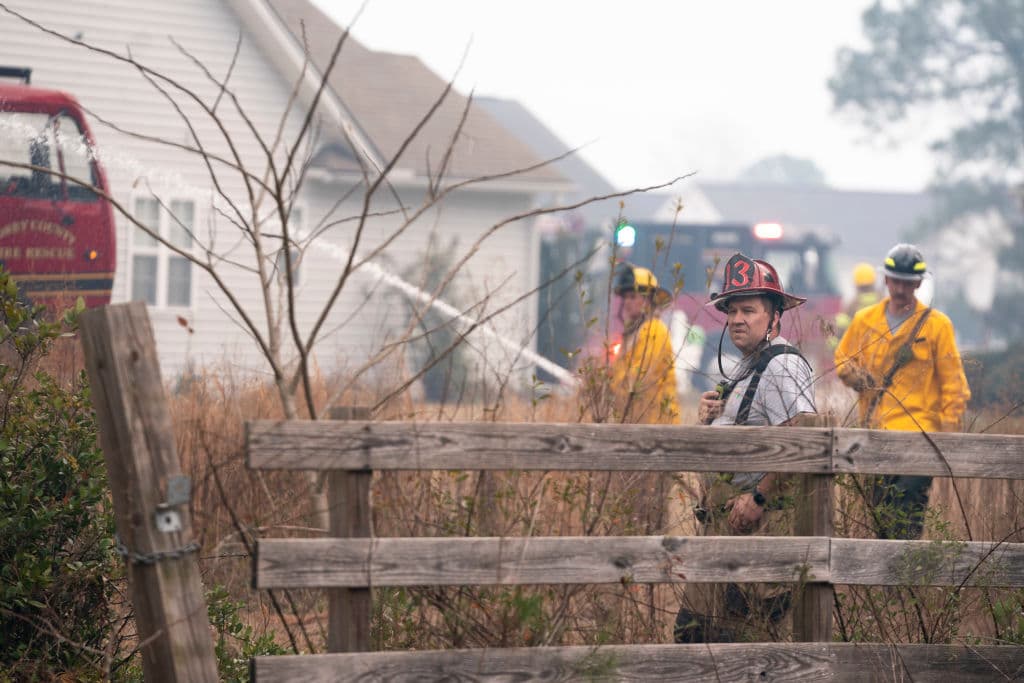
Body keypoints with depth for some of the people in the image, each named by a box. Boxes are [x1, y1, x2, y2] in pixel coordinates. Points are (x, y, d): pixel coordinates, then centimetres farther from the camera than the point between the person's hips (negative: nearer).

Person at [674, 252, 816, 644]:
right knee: (695, 627, 11)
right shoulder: (747, 367, 20)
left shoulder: (782, 366, -13)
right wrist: (709, 419, 6)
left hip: (760, 523, -10)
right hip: (725, 519, 10)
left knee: (750, 635, -8)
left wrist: (758, 498, -22)